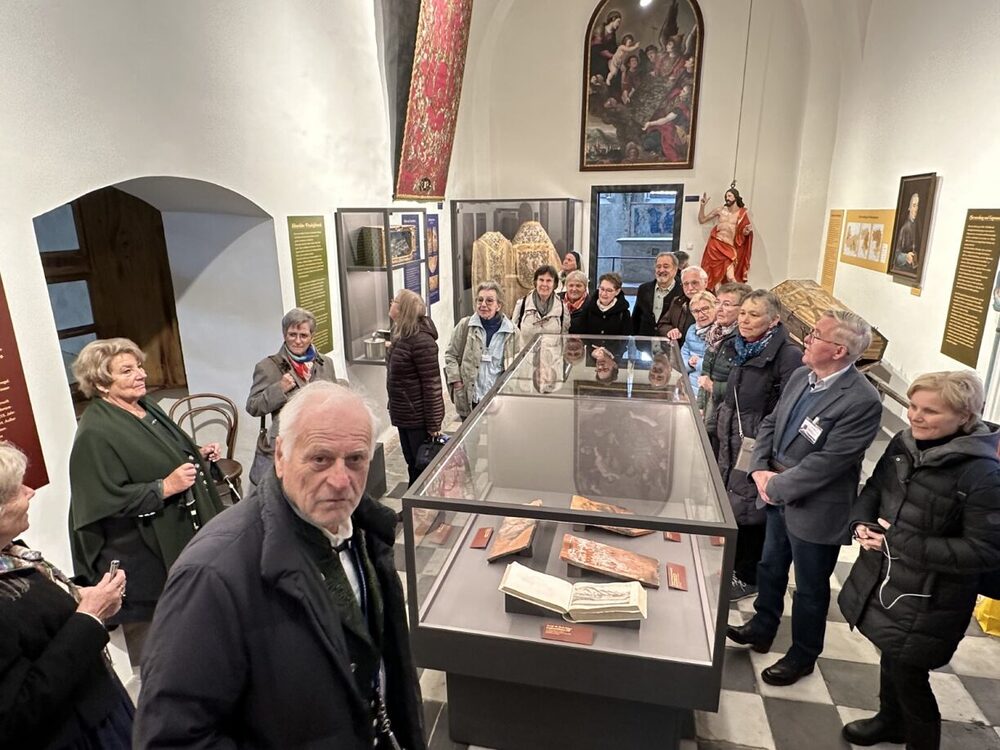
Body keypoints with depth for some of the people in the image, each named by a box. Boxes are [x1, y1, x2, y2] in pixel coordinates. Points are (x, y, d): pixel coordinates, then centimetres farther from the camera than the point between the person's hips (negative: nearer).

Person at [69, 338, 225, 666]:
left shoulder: (145, 406, 4)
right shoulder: (95, 433, -21)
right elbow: (105, 500, -24)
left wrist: (198, 454, 4)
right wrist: (164, 488, -27)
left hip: (181, 533, 9)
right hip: (141, 553, -8)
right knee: (150, 628, 7)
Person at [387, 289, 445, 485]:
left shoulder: (421, 341, -22)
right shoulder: (400, 335, 6)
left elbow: (432, 385, -21)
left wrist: (433, 424, -19)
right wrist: (394, 407, 16)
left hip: (419, 417, -8)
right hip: (403, 415, 9)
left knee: (423, 467, 8)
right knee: (412, 464, 21)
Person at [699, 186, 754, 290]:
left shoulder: (743, 213, 3)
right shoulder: (720, 210, 8)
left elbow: (744, 233, 5)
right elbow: (701, 220, 13)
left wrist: (747, 231, -18)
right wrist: (702, 206, 1)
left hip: (729, 247, -2)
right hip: (715, 245, 2)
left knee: (731, 277, -17)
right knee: (715, 276, 3)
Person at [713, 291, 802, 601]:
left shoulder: (788, 355, -20)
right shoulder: (745, 349, 6)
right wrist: (720, 429, 19)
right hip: (733, 446, 8)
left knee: (748, 511, 7)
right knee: (728, 504, 18)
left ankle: (748, 577, 28)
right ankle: (733, 565, 39)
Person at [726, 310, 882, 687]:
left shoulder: (862, 401, -26)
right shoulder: (801, 377, -2)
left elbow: (826, 463, -26)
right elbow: (770, 423, 5)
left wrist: (776, 487, -17)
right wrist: (760, 470, -8)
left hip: (816, 510, -7)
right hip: (778, 496, 7)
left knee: (810, 588, 16)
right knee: (770, 568, 25)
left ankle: (802, 655, 39)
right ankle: (762, 628, 49)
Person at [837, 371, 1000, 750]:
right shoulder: (904, 443, -4)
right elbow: (874, 488, 10)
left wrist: (901, 542, -24)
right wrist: (861, 522, -10)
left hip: (926, 601, -6)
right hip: (882, 580, 7)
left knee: (909, 676, 10)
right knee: (889, 656, 26)